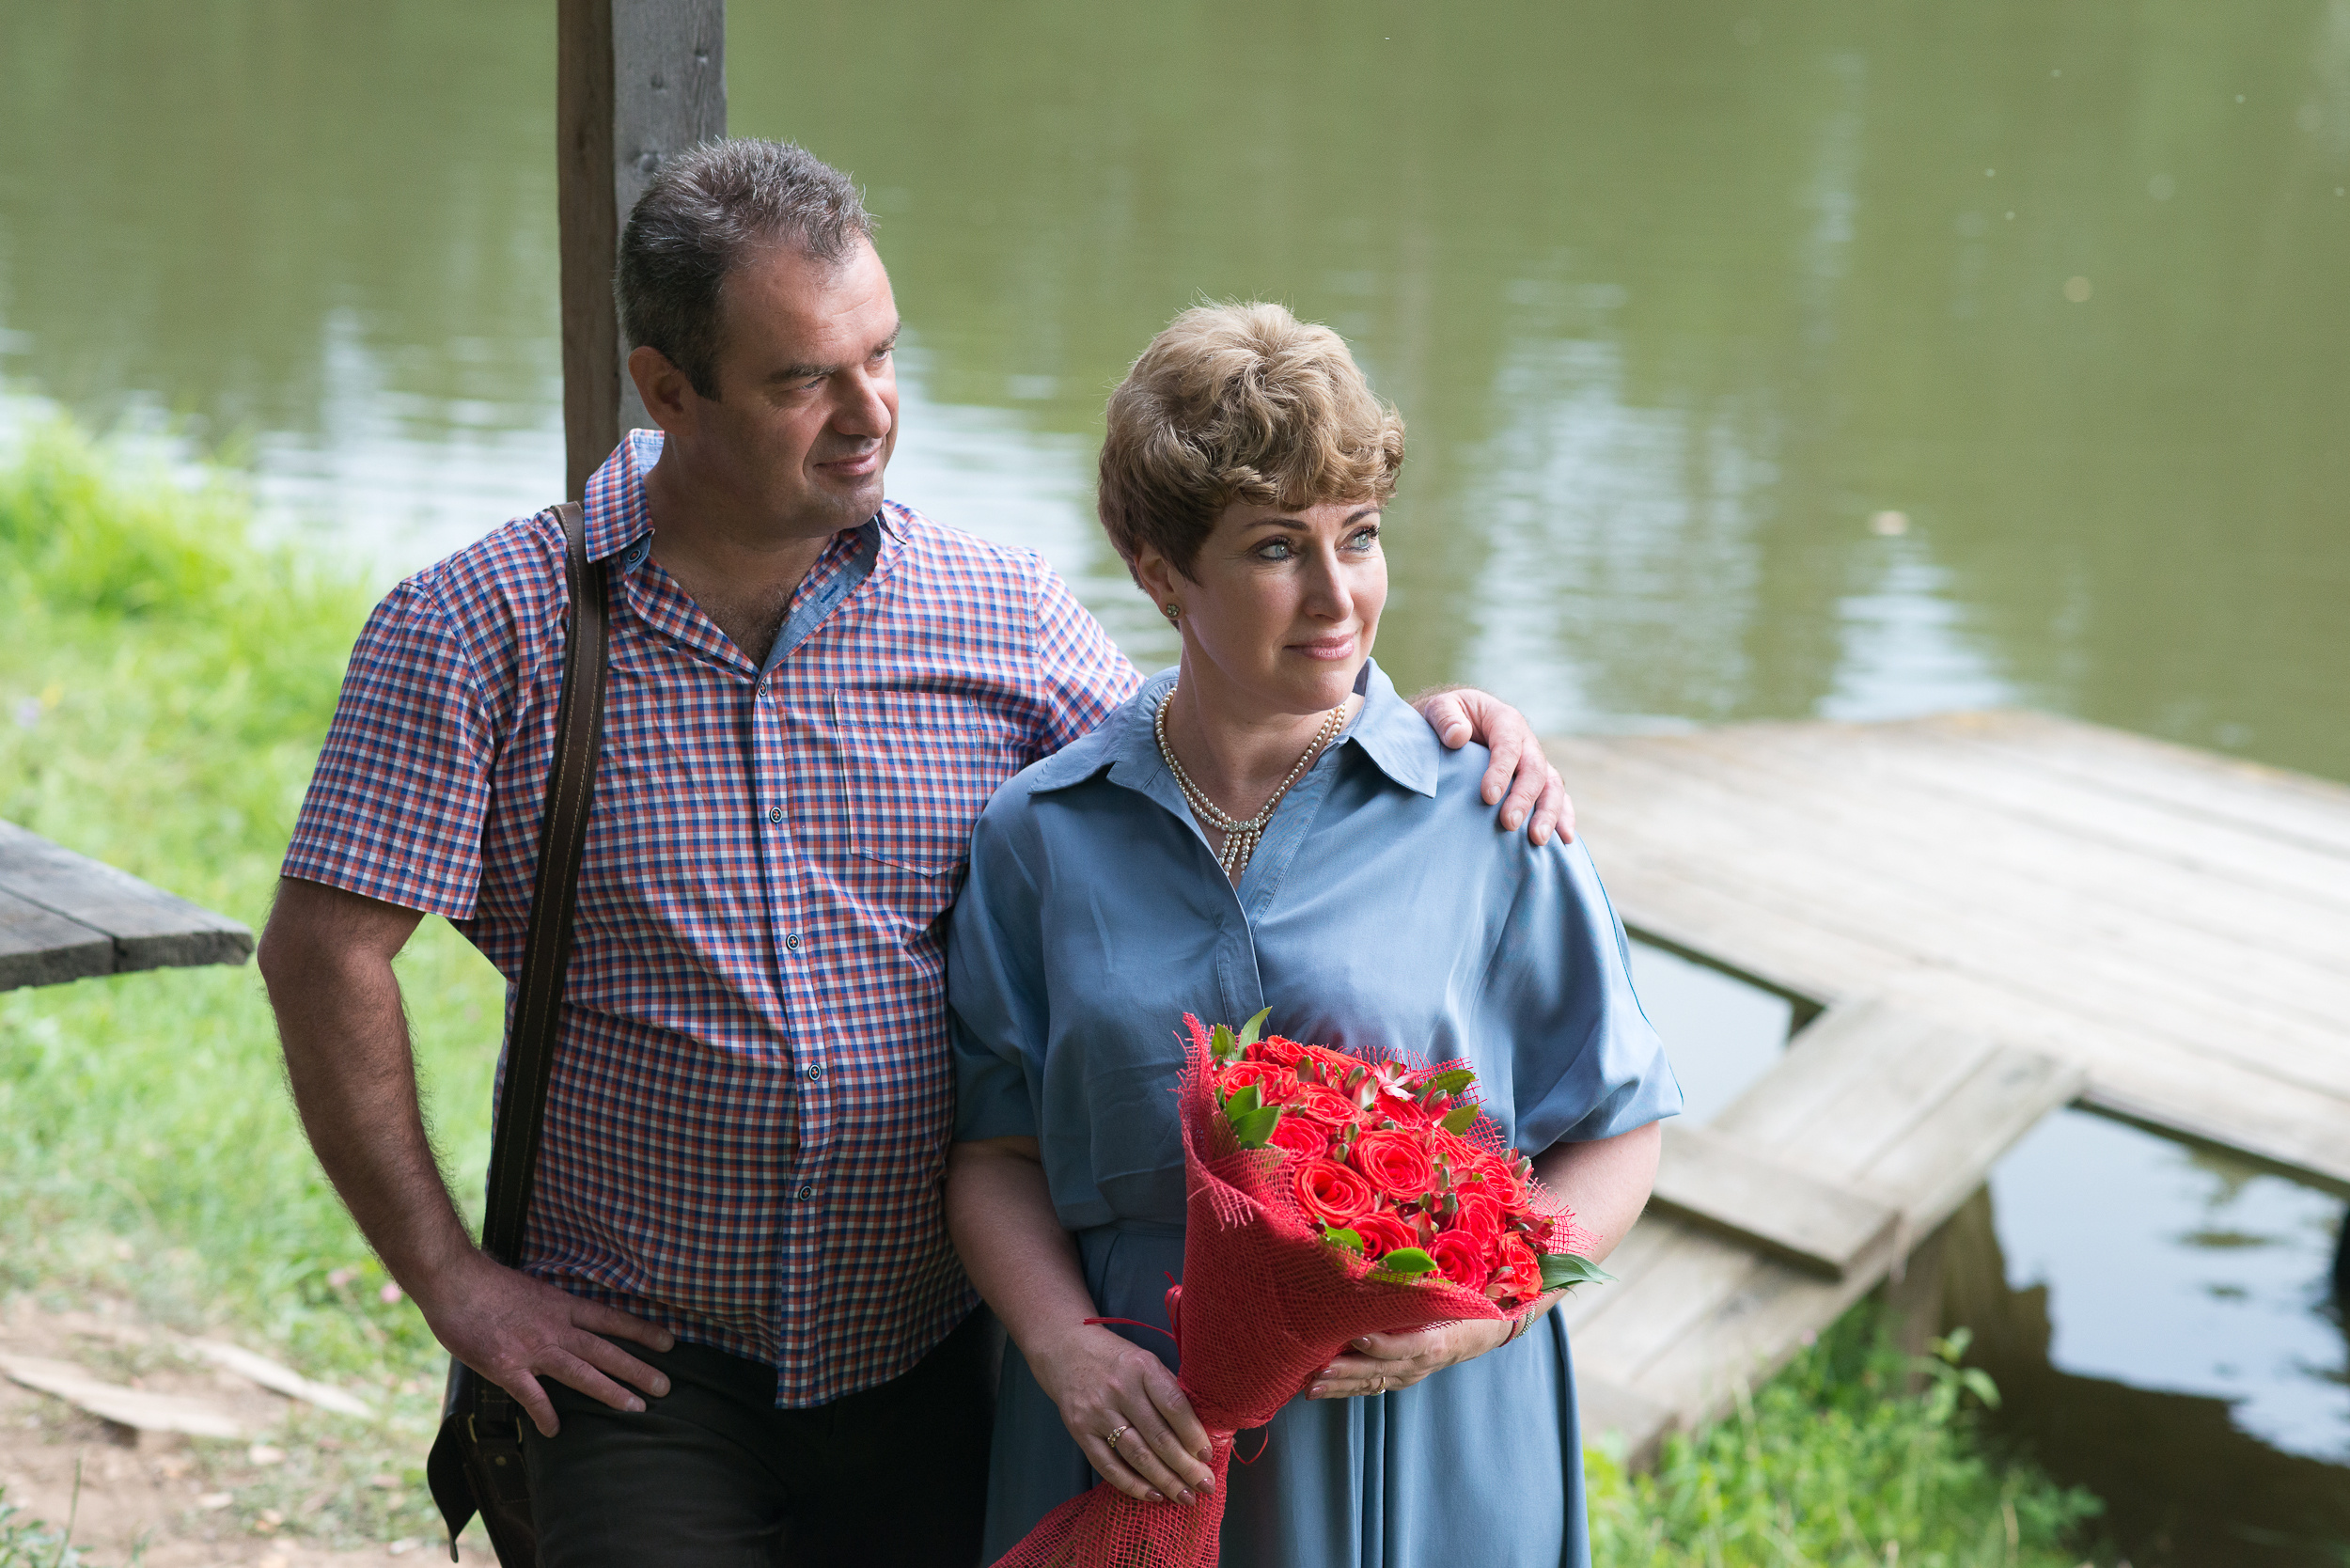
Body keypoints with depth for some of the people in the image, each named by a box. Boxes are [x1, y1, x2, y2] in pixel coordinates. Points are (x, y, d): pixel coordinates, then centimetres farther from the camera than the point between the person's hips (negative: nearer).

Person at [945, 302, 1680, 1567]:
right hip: (1139, 1451, 1)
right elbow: (997, 1153, 4)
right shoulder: (1038, 836, 2)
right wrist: (1072, 1355, -12)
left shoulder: (1483, 812, -2)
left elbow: (1613, 1141, 1)